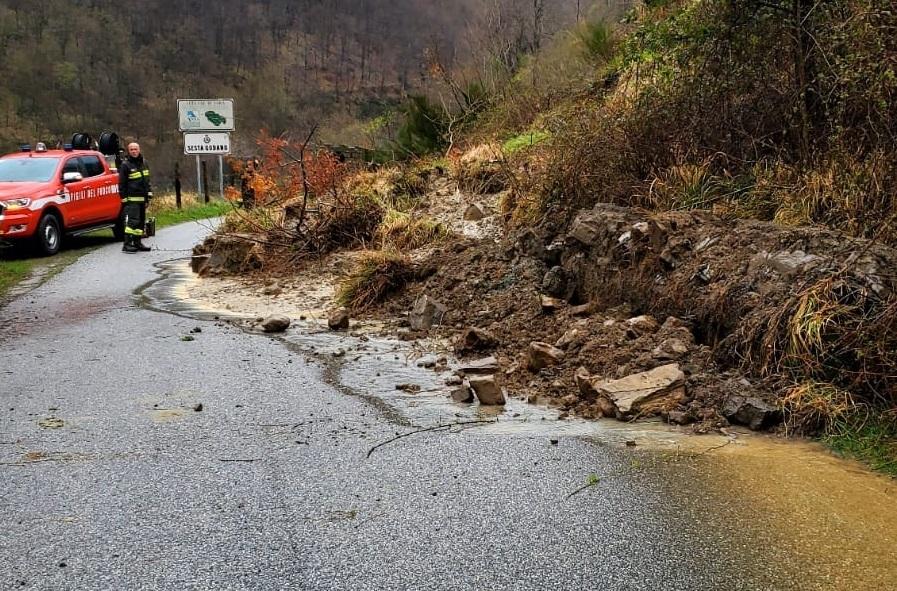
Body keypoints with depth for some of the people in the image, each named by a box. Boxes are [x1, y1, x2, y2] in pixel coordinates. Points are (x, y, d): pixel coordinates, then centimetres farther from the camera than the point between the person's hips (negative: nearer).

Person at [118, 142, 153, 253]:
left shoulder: (143, 163, 14)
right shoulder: (125, 165, -7)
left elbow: (147, 179, 24)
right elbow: (122, 183, -7)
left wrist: (149, 192, 16)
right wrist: (124, 198, -11)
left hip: (142, 198, 8)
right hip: (132, 199, -8)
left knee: (141, 221, 11)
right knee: (132, 220, -16)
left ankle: (137, 243, 18)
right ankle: (127, 244, -16)